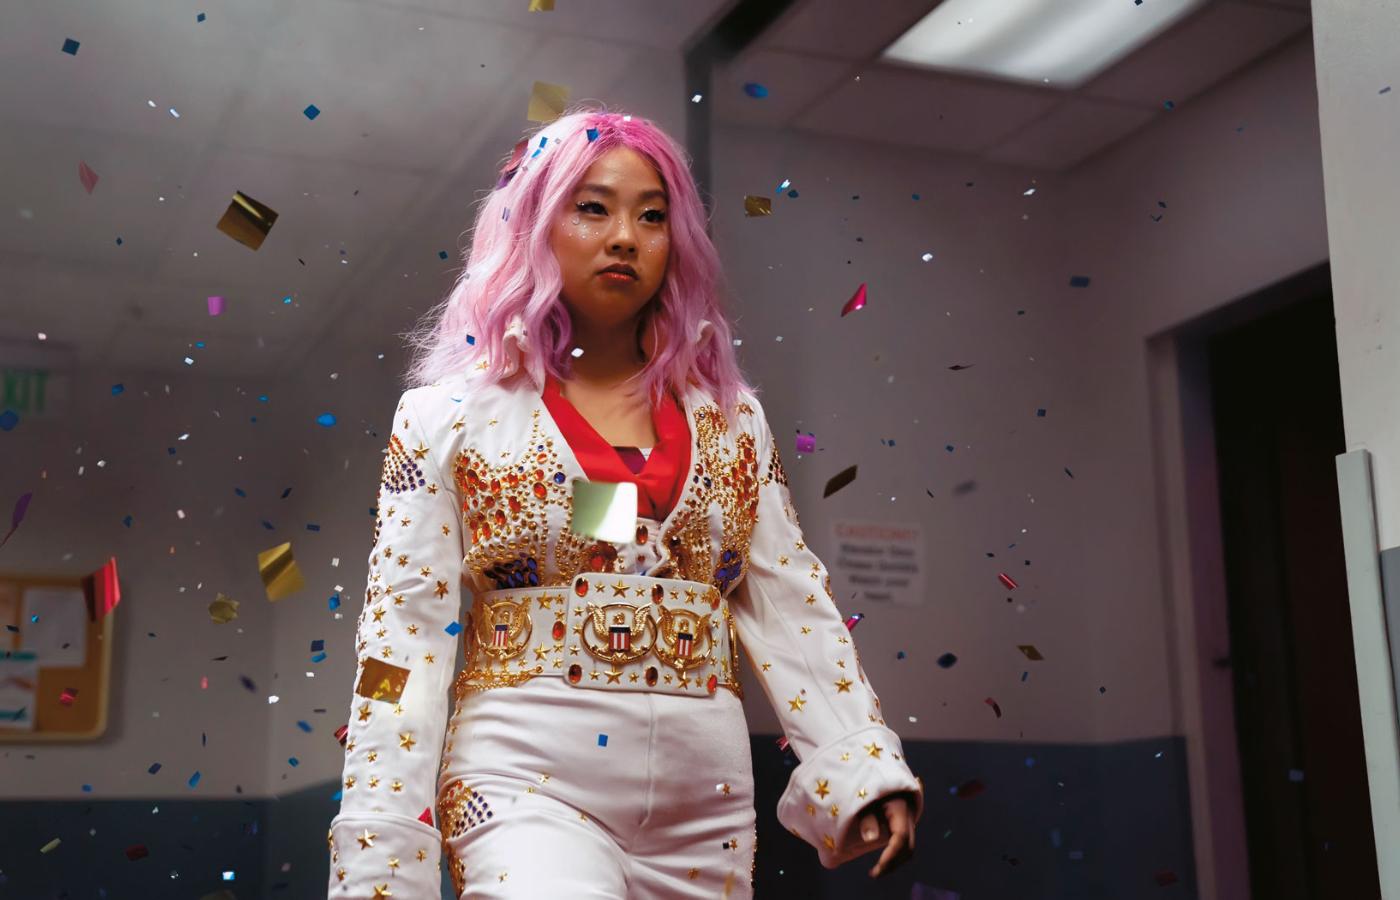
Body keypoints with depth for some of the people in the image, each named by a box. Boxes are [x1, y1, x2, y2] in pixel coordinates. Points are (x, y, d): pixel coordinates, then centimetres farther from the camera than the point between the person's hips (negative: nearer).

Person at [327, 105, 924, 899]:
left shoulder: (732, 419, 10)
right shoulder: (452, 416, 1)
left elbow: (793, 608, 8)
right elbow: (404, 638, -3)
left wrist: (866, 766, -4)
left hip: (706, 804, 4)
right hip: (528, 784, -3)